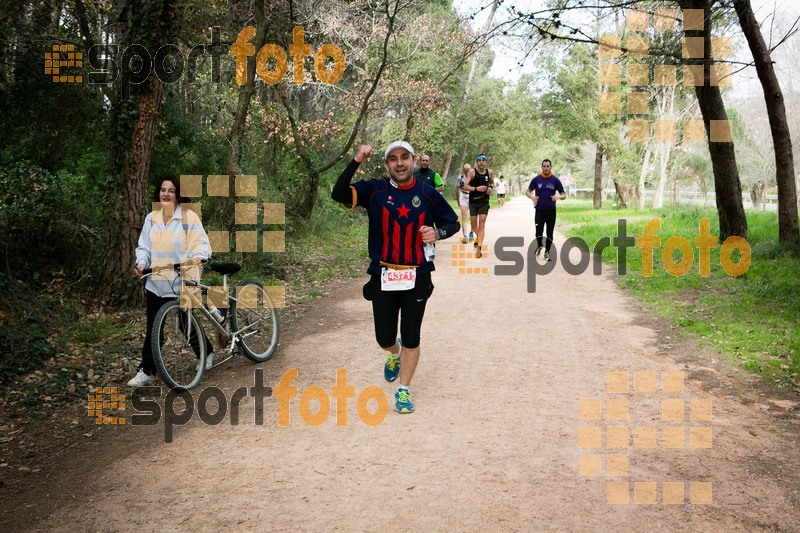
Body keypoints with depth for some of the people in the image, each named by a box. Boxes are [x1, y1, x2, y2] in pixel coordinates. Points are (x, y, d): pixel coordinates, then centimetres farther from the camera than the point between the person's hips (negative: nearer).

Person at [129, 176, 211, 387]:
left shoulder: (189, 217, -7)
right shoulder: (151, 218, 8)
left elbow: (201, 243, -10)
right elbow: (144, 246, 10)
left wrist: (197, 258, -30)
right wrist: (141, 263, -8)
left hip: (182, 283, -4)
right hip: (156, 283, 4)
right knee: (153, 329, 6)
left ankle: (206, 354, 35)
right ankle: (147, 370, 15)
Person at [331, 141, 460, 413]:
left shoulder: (428, 193, -2)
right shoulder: (374, 190, -5)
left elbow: (453, 223, 8)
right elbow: (338, 194, -19)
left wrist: (438, 232, -14)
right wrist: (356, 162, -28)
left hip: (417, 277, 0)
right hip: (383, 276, 0)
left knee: (411, 339, 4)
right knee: (384, 338, 9)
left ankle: (404, 390, 22)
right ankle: (395, 355, 46)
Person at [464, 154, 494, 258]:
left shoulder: (490, 173, 0)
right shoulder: (472, 172, -8)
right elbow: (465, 187, -13)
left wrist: (490, 188, 0)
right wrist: (476, 188, -27)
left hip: (484, 202, 0)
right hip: (473, 202, 0)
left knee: (482, 225, -9)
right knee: (474, 226, 8)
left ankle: (479, 248, -12)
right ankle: (478, 236, 43)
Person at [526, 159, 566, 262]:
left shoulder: (555, 180, 2)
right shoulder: (536, 179, 2)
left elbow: (564, 195, 5)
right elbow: (528, 191, 11)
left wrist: (558, 197, -18)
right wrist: (532, 197, -12)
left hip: (551, 211, 1)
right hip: (539, 210, -1)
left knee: (549, 233, 4)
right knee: (539, 232, -10)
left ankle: (547, 253, 19)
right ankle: (539, 246, 21)